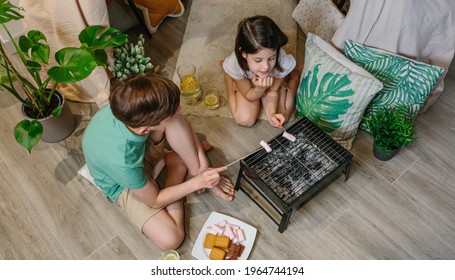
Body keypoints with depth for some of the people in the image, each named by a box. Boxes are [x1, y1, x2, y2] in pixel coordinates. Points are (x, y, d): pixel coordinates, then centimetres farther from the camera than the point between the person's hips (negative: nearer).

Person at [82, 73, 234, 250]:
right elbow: (154, 201, -23)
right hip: (123, 186, -4)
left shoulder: (128, 108, -33)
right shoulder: (122, 162, -44)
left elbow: (177, 120, -13)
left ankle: (200, 171, -6)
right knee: (170, 239, -18)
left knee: (172, 116, -26)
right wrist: (196, 183, -24)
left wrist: (200, 155, -19)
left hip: (141, 145, 5)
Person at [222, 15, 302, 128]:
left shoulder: (283, 62, -42)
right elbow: (249, 96, -22)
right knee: (245, 120, -9)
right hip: (247, 82, 0)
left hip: (274, 82, 0)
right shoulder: (234, 65, -39)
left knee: (280, 117, -10)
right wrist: (260, 88, -44)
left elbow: (273, 91, -22)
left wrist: (272, 113, -39)